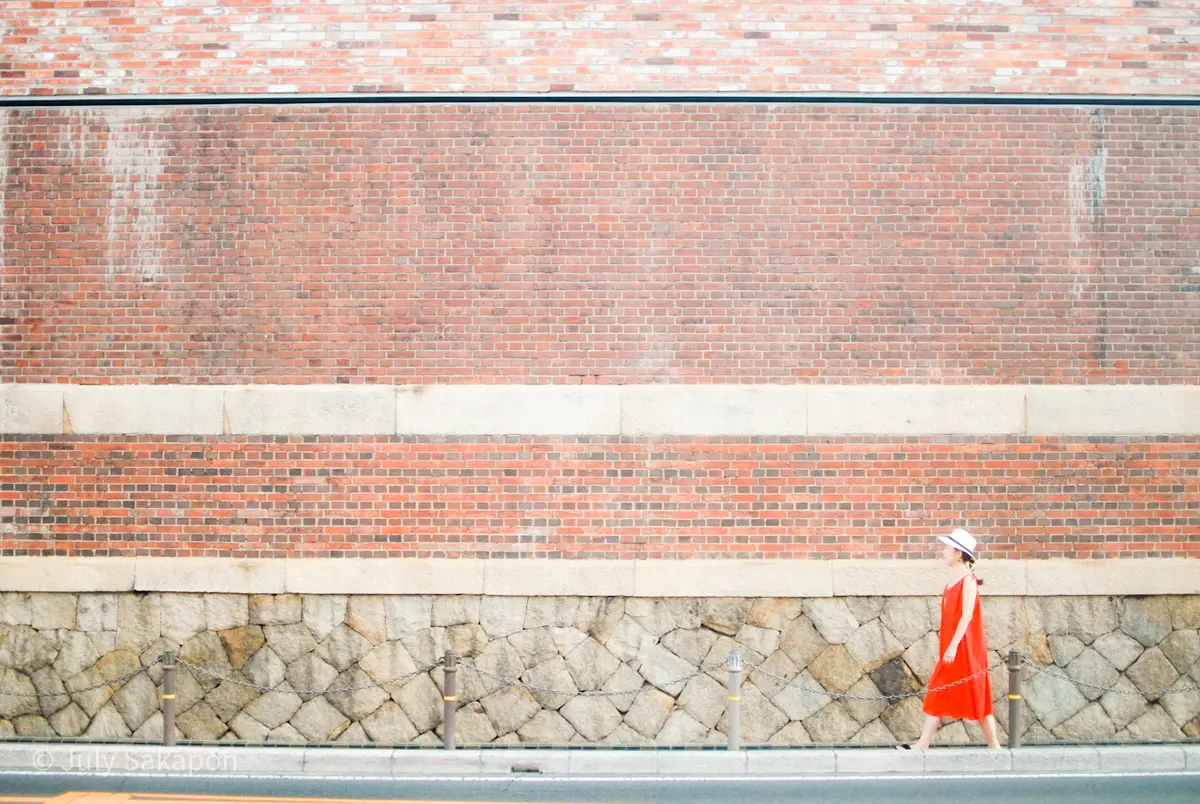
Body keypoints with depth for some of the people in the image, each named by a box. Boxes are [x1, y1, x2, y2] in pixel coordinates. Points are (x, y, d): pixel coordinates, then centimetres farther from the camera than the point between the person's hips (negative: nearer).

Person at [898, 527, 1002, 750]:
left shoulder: (968, 581, -11)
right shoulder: (953, 581, 13)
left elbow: (967, 615, -19)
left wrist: (953, 645, -24)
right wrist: (947, 646, 14)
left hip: (965, 648, -8)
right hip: (950, 648, 8)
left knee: (977, 696, -2)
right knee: (937, 693, 5)